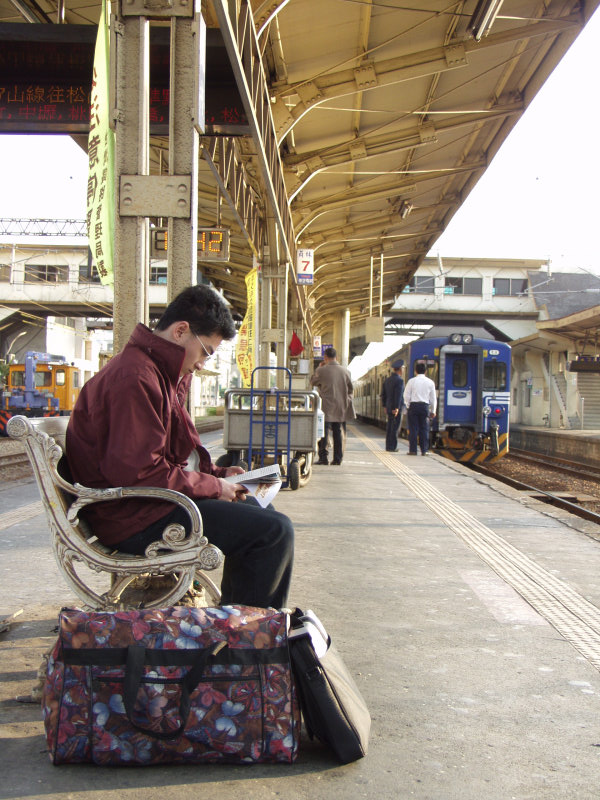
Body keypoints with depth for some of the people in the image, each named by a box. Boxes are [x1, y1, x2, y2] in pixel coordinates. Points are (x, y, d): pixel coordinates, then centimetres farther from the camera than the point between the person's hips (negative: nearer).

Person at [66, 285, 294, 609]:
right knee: (274, 531, -20)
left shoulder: (161, 373, 16)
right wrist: (212, 486, -17)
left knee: (257, 509, 25)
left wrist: (217, 473, 8)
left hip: (156, 499, 12)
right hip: (136, 519, -12)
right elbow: (137, 470, -26)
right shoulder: (135, 378, -20)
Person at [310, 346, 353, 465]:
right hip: (341, 408, 3)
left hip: (326, 408, -3)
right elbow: (350, 389, 10)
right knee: (338, 433, 9)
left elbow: (312, 382, 8)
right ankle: (338, 458, 10)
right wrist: (347, 401, 22)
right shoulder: (346, 371, 1)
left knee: (324, 432, 2)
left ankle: (324, 457, -1)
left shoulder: (321, 370, -10)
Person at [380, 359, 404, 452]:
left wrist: (385, 406, 20)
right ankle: (393, 447, -4)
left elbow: (383, 394, 15)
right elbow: (398, 395, -20)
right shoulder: (399, 380, -13)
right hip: (396, 408, -7)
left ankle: (388, 446, 15)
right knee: (395, 427, -4)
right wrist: (396, 408, -20)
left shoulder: (387, 380, 11)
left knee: (389, 427, 12)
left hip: (389, 408, 7)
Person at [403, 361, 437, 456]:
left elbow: (406, 396, -2)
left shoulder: (411, 381, -2)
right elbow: (433, 398, 7)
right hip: (425, 406, 1)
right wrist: (433, 411, 14)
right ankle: (424, 450, 4)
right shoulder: (430, 382, 3)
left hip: (413, 406, -1)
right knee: (424, 429, 5)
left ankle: (413, 450, 0)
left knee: (413, 428, 1)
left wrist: (408, 407, 10)